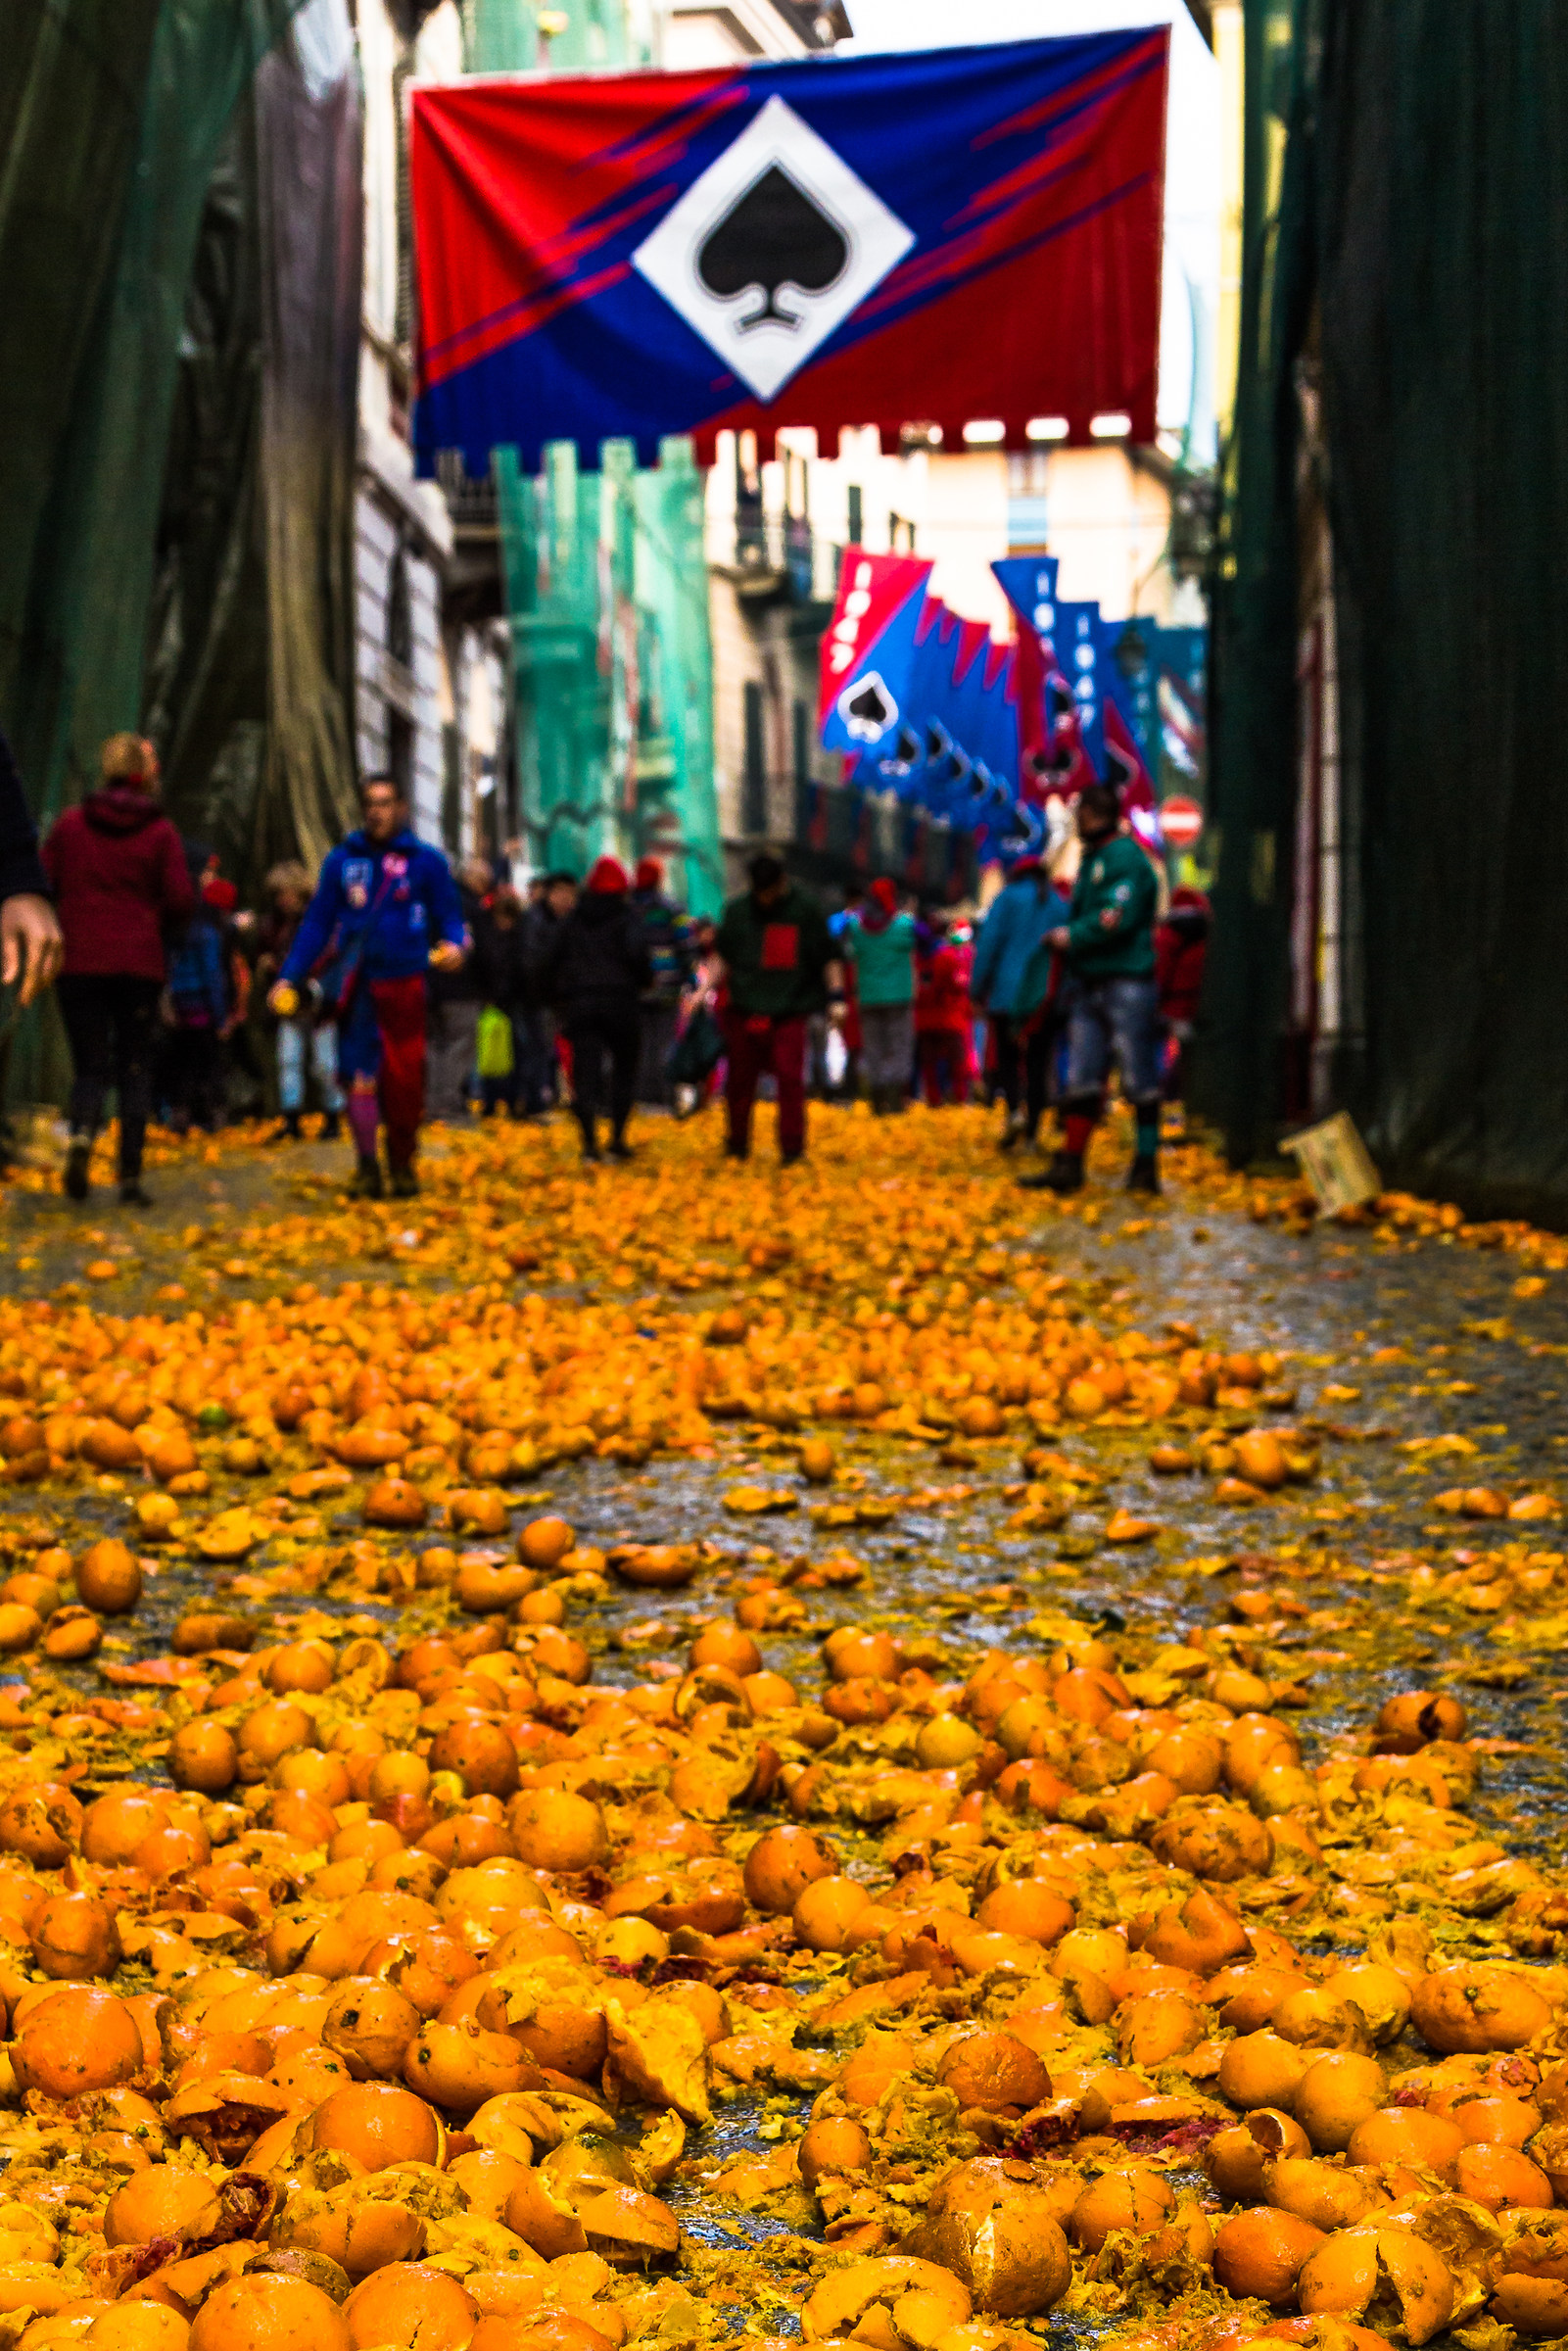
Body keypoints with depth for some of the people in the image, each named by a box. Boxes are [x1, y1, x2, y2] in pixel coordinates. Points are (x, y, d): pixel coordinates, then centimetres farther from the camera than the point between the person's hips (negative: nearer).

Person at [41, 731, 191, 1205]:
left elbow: (43, 884, 2)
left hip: (79, 964, 1)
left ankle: (82, 1133, -23)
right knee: (136, 1069, 8)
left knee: (90, 1065, 8)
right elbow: (181, 901, -7)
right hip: (140, 964, -1)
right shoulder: (160, 832, -2)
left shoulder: (69, 824, 2)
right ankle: (130, 1178, 3)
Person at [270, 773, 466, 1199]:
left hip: (404, 984, -1)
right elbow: (317, 922, 12)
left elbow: (449, 917, 9)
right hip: (356, 986, 1)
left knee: (405, 1081, -1)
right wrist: (289, 977, 5)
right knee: (360, 1078, -4)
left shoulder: (426, 862, 7)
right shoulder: (343, 860, 11)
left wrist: (453, 944, -14)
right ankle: (367, 1164, 7)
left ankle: (402, 1163, 16)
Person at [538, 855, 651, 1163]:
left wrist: (556, 999, 20)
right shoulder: (625, 918, -1)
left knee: (586, 1071, -1)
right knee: (624, 1068, 9)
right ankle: (617, 1139, 4)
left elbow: (552, 961, 12)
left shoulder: (573, 920, 12)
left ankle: (590, 1142, -12)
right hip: (618, 1001, -3)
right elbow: (637, 955, -14)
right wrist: (642, 982, 5)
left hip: (578, 1002, 3)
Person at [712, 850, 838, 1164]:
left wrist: (835, 997, -5)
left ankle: (792, 1147, -4)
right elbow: (723, 957, 14)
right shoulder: (737, 910, 6)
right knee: (739, 1079, 7)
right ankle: (737, 1142, 23)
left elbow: (827, 958, 4)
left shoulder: (805, 910, 0)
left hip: (790, 1011, -3)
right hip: (744, 1010, 3)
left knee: (790, 1076, -13)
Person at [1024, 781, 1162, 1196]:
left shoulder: (1126, 858, -8)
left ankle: (1146, 1166, 5)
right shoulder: (1091, 860, 20)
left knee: (1139, 1080, -1)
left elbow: (1117, 918, -18)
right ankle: (1069, 1165, 6)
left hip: (1128, 984, -8)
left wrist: (1070, 935, -7)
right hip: (1090, 986, 8)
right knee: (1082, 1079, 5)